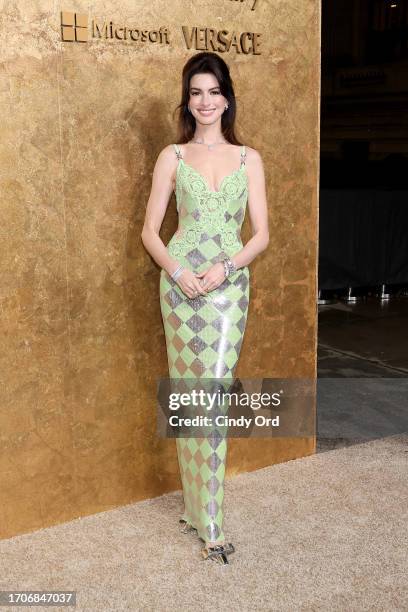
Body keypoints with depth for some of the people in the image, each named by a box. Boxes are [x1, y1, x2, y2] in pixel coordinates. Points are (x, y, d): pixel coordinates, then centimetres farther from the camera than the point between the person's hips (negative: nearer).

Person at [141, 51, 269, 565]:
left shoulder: (249, 159, 8)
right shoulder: (172, 157, 6)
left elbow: (261, 234, 4)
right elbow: (150, 231, 5)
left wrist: (226, 267, -13)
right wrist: (177, 271, -12)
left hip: (230, 284, 0)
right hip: (181, 283, 0)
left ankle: (204, 514, 5)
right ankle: (202, 510, 18)